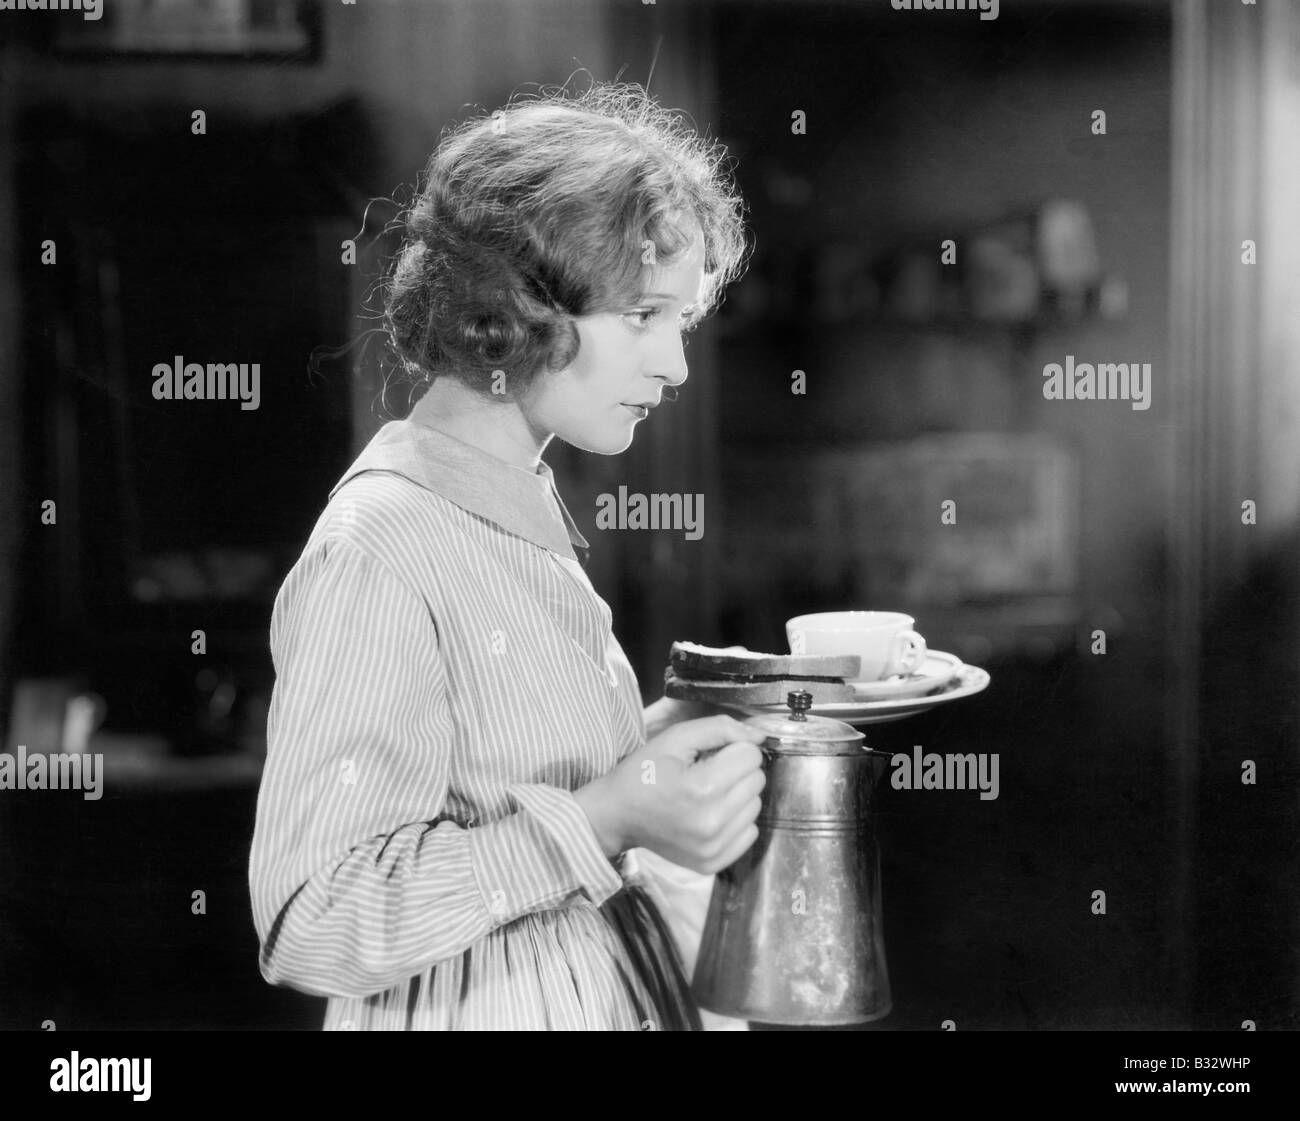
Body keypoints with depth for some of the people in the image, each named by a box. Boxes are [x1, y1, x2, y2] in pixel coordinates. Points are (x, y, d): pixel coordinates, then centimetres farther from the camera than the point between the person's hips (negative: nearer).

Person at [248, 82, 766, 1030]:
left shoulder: (528, 503, 4)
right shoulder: (376, 554, -23)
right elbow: (314, 923, -26)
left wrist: (654, 741, -1)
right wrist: (606, 820, -29)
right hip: (487, 1010, -8)